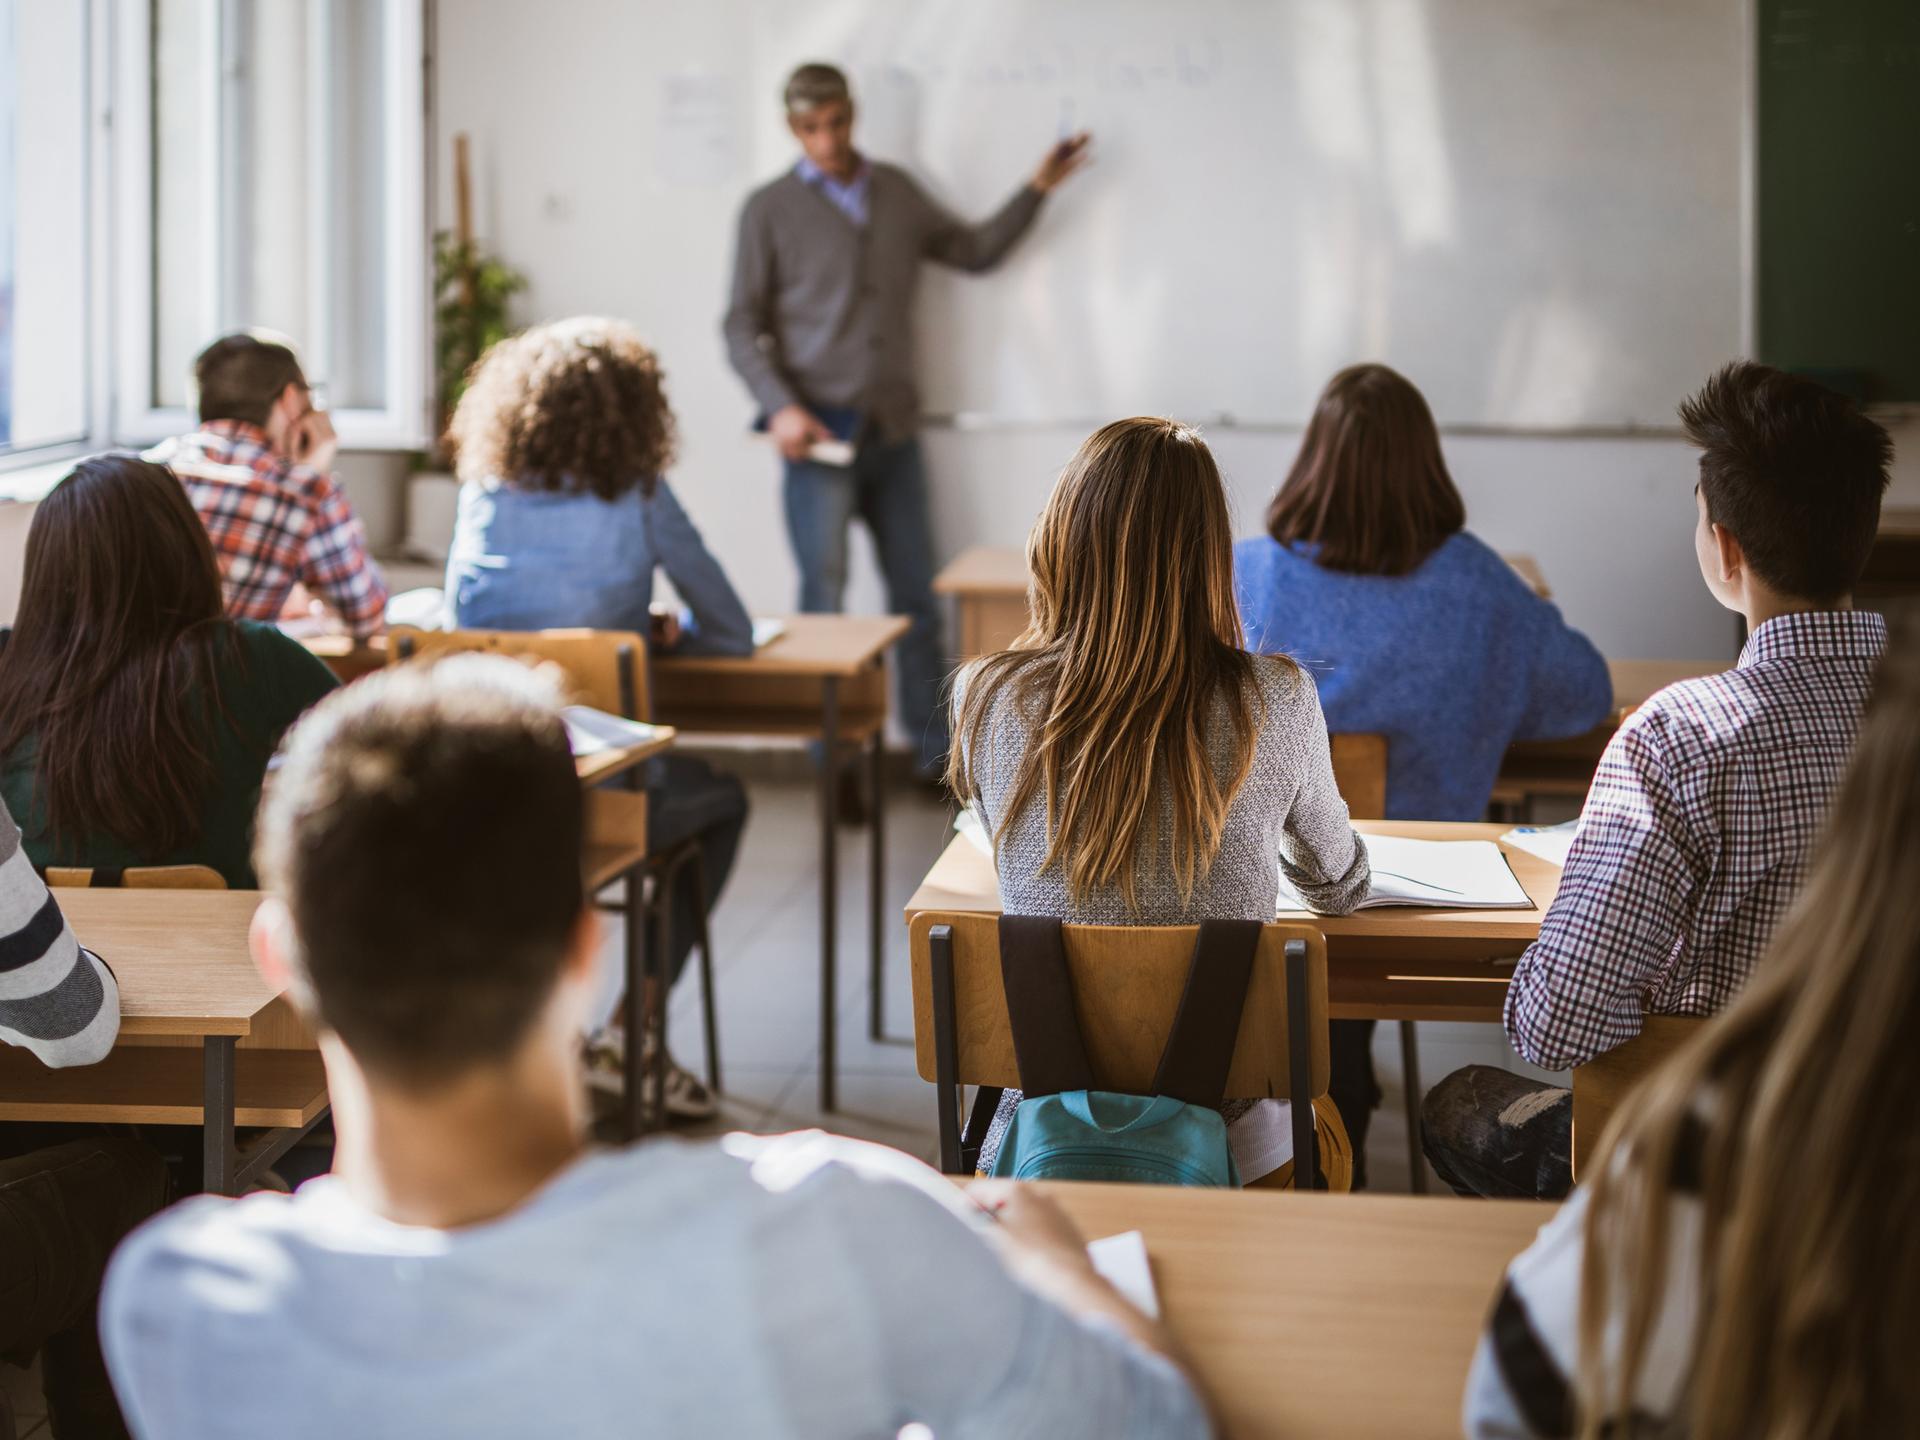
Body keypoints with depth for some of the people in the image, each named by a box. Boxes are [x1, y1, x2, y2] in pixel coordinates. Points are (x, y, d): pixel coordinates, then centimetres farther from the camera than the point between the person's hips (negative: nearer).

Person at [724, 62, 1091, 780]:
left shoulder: (896, 192, 14)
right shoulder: (771, 208, 1)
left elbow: (974, 250, 24)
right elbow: (742, 327, -1)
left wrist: (1038, 188, 14)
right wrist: (779, 408, -14)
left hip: (893, 432, 4)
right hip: (818, 433, -4)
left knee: (917, 601, 6)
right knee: (824, 603, -4)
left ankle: (936, 757, 12)